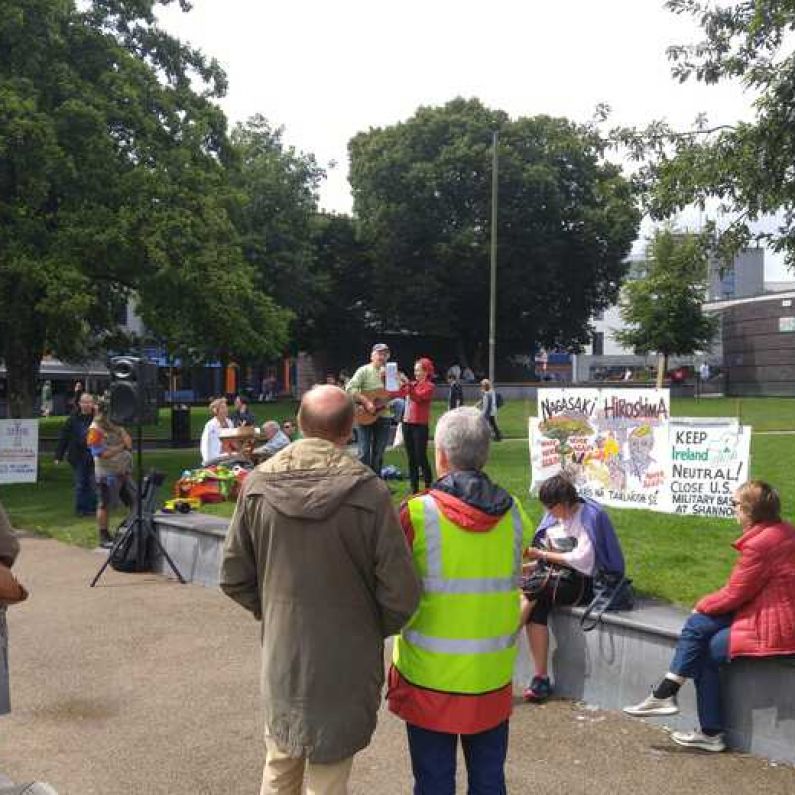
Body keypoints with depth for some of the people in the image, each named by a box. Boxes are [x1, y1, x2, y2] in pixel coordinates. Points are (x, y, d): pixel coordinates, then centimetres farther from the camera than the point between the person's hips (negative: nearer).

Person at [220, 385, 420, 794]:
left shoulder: (258, 484, -8)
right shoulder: (367, 491, -19)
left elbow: (234, 578, 0)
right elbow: (400, 593, -15)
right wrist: (374, 629, 4)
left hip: (279, 657, 4)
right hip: (344, 664, -3)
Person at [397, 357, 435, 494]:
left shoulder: (429, 386, -4)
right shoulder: (412, 384, 14)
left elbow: (418, 397, -21)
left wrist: (408, 384, -27)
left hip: (420, 426, -7)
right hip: (407, 424, 7)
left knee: (421, 458, -9)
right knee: (411, 458, 9)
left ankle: (429, 487, -3)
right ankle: (414, 488, 14)